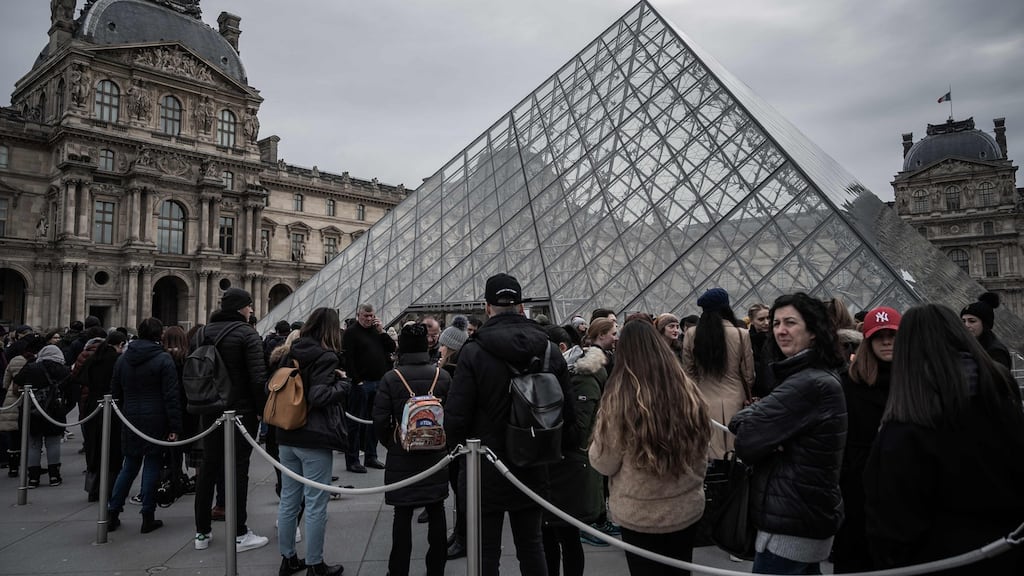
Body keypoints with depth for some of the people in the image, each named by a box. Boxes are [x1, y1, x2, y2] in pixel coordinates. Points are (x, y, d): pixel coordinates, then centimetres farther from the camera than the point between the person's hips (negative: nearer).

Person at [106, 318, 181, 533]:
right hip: (155, 421, -5)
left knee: (129, 466, 17)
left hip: (130, 420, 5)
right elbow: (172, 396, -13)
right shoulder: (163, 359, -10)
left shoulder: (123, 358, 8)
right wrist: (174, 427, -11)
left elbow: (115, 393, 13)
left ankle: (112, 513, 18)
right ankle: (148, 518, 8)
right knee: (152, 467, 3)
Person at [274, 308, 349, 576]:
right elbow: (318, 396, -23)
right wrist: (343, 384, -9)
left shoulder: (290, 354, 8)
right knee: (315, 504, 2)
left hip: (287, 437, 8)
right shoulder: (326, 357, -13)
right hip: (314, 439, -7)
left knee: (288, 500, 15)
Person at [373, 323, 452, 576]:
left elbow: (380, 420, -11)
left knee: (403, 514, 8)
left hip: (401, 455, -2)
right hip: (436, 454, 2)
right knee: (436, 512, 13)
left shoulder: (391, 378, -10)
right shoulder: (442, 375, -5)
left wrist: (391, 444, 6)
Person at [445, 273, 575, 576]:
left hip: (486, 470, -3)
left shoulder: (474, 351, -16)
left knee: (487, 551, 9)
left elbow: (455, 417, -16)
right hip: (533, 469, 4)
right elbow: (567, 412, -1)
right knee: (531, 545, 18)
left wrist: (463, 449, 4)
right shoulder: (550, 351, -3)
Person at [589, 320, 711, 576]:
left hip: (639, 515, -4)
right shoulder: (688, 390, -7)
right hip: (687, 509, 4)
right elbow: (702, 453, 5)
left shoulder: (619, 396, -20)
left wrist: (600, 440, 7)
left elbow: (604, 463, -12)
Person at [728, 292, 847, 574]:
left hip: (791, 525, -10)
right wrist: (756, 415, -12)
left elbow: (746, 440, -23)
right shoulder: (822, 377, 10)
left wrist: (745, 417, -4)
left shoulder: (809, 384, -24)